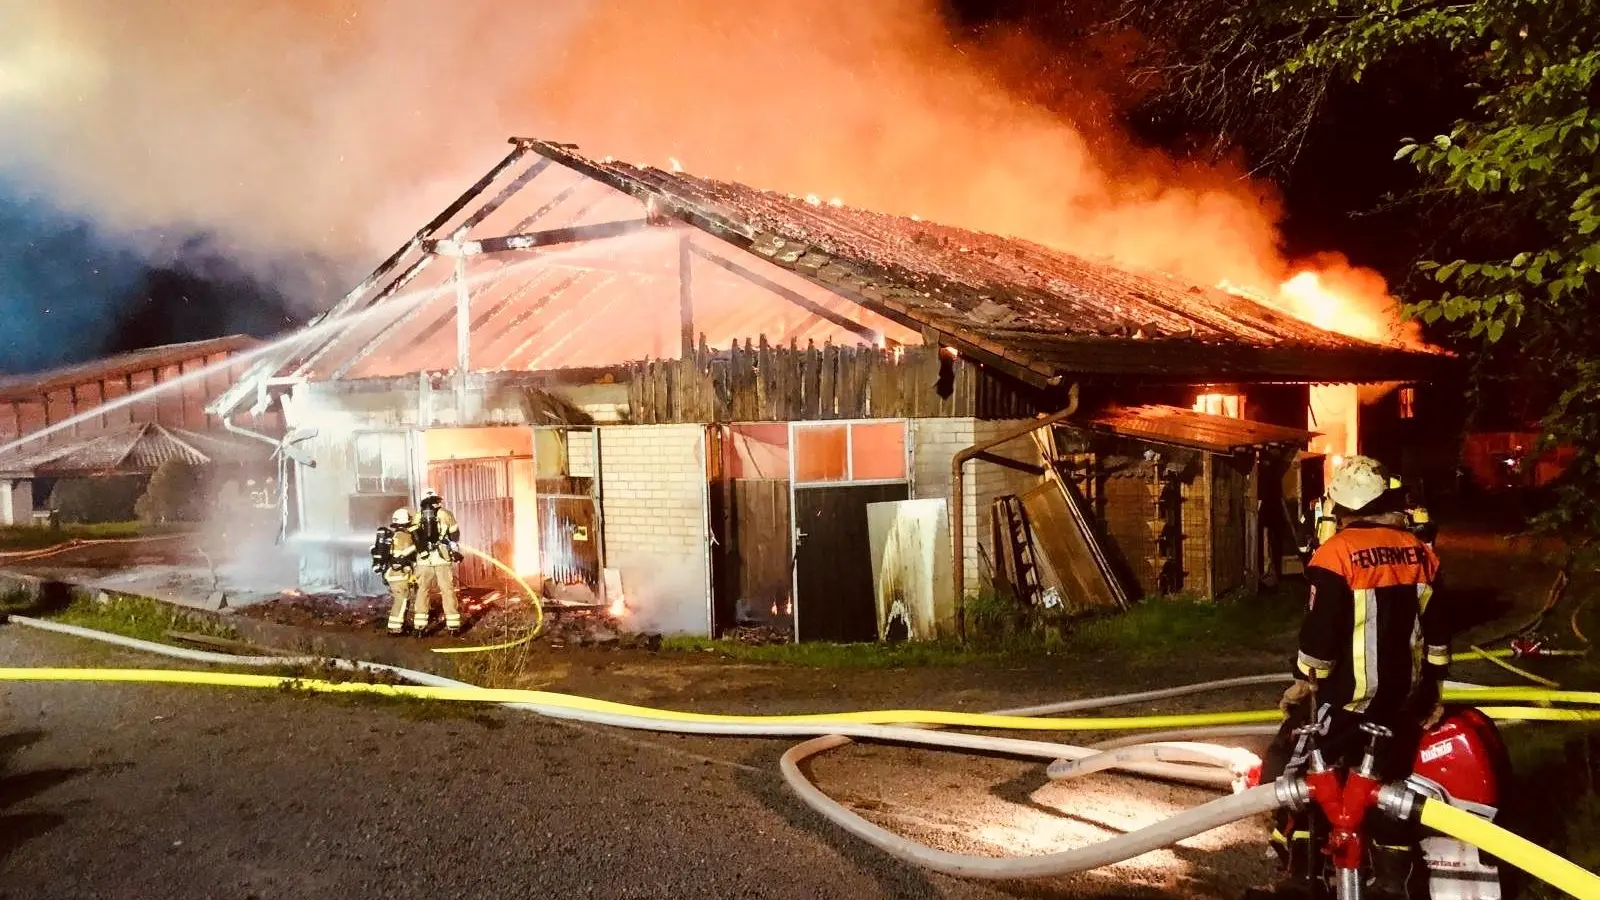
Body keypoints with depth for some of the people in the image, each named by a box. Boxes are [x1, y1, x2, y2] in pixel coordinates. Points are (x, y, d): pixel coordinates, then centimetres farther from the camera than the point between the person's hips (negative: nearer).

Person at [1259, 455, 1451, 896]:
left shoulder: (1337, 552, -15)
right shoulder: (1419, 551, 3)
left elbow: (1320, 632, -16)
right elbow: (1438, 630, 9)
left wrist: (1303, 684, -2)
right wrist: (1431, 690, 19)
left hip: (1348, 693, -6)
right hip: (1403, 693, 6)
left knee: (1290, 766, 7)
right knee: (1391, 779, 18)